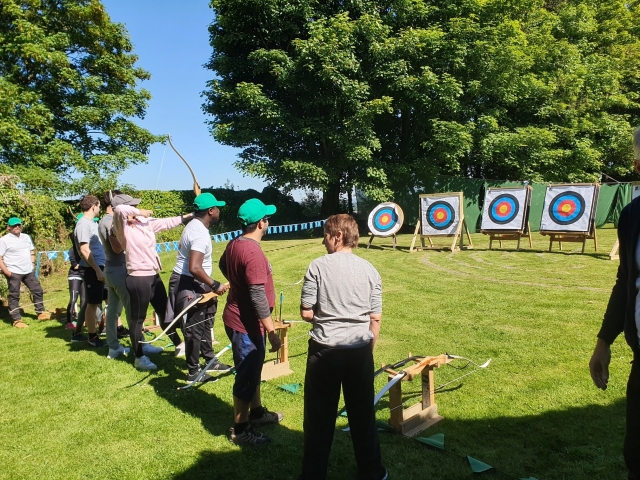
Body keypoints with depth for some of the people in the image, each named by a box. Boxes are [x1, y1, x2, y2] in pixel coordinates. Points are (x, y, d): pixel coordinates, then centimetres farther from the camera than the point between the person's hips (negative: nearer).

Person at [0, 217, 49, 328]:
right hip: (13, 273, -6)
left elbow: (32, 252, 22)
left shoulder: (26, 237, 12)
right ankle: (16, 320, 8)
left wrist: (32, 264, 10)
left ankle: (40, 312, 24)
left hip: (28, 271, 6)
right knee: (14, 296, 1)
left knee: (38, 290, 10)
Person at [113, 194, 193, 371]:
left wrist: (188, 217, 17)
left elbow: (166, 222, 16)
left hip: (154, 276, 8)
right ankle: (139, 358, 17)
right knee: (138, 318, 4)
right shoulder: (122, 227, -13)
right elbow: (119, 210, -33)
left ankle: (179, 345, 34)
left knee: (164, 312, 20)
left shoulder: (144, 222, 8)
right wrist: (140, 213, -18)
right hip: (138, 279, -8)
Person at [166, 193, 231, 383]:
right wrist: (215, 285, -26)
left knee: (204, 323, 20)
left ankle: (210, 361, 33)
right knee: (194, 329, 1)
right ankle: (194, 372, 14)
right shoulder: (200, 234, -25)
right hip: (189, 285, -11)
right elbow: (194, 268, -34)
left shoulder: (194, 225, 8)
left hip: (192, 283, 11)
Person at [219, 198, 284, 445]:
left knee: (252, 369, 24)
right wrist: (272, 331, -23)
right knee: (247, 375, 4)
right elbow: (258, 297, -28)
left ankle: (257, 412, 41)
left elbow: (222, 265, 25)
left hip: (238, 318, 10)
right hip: (246, 323, -10)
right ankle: (241, 429, 20)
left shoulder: (234, 244, 3)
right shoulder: (253, 252, -27)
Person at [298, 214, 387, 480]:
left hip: (324, 351, -3)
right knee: (363, 415, 16)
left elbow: (306, 313, -7)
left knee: (319, 418, 11)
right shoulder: (369, 270, 1)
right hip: (360, 351, 3)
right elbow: (375, 318, 3)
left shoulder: (318, 266, -8)